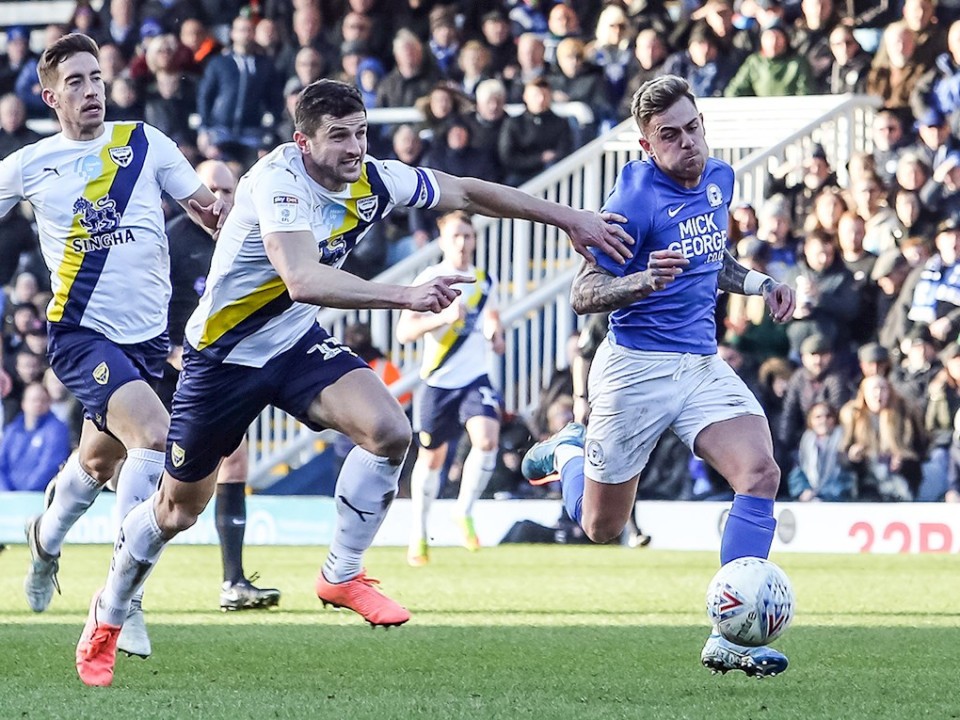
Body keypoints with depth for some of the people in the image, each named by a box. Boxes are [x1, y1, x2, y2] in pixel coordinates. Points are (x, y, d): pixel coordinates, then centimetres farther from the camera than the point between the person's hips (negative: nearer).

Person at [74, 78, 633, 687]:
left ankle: (343, 575, -1)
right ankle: (107, 619, 33)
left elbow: (470, 193, 4)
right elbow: (303, 281, -47)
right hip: (224, 355, -5)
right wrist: (405, 296, -55)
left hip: (298, 342, 5)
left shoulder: (373, 180, -11)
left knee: (390, 431, -21)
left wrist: (570, 219, 5)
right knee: (179, 510, 6)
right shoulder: (280, 181, -31)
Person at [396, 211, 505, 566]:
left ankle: (464, 513, -3)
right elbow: (404, 331, -14)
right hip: (438, 381, -2)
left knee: (487, 439, -22)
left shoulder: (485, 282, 6)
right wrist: (444, 317, -28)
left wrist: (496, 333, 3)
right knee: (432, 457, 7)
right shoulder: (429, 280, -7)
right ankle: (419, 533, 25)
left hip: (475, 379, 2)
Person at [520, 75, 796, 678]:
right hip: (637, 368, -5)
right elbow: (584, 295, -16)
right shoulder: (635, 198, -16)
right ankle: (568, 453, 43)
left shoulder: (719, 178, 6)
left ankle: (729, 640, -16)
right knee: (601, 527, 5)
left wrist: (760, 283, 10)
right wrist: (648, 280, -33)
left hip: (704, 364, 5)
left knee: (762, 474, -19)